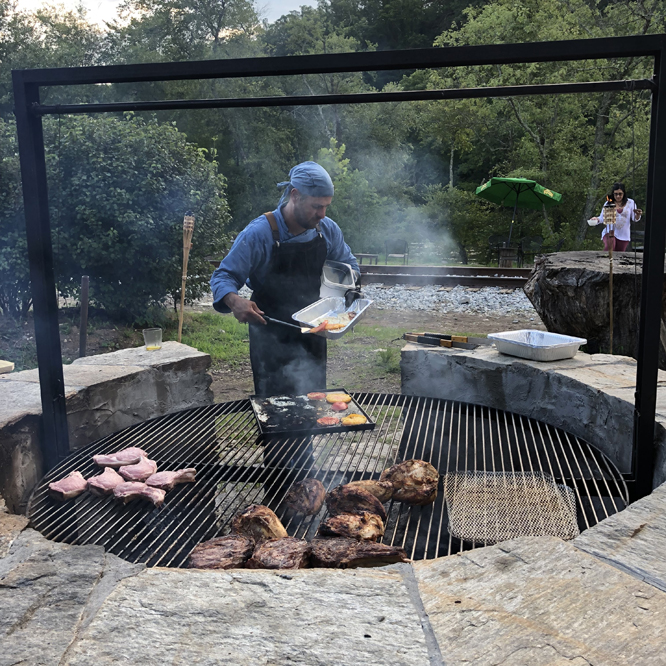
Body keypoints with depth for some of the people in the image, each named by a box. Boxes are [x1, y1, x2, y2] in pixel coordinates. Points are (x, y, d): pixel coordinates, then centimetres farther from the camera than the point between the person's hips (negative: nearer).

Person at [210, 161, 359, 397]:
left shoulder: (327, 230, -5)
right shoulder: (258, 233, -20)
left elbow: (347, 262, 14)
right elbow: (223, 276, -16)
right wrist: (235, 301, -38)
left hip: (312, 332, 5)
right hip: (270, 339, -4)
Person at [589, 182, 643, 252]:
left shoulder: (630, 203, 3)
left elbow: (634, 219, 4)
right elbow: (602, 218, 2)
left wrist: (638, 215, -19)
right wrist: (596, 219, -20)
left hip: (624, 235, 2)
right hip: (609, 233, -2)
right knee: (609, 247, -34)